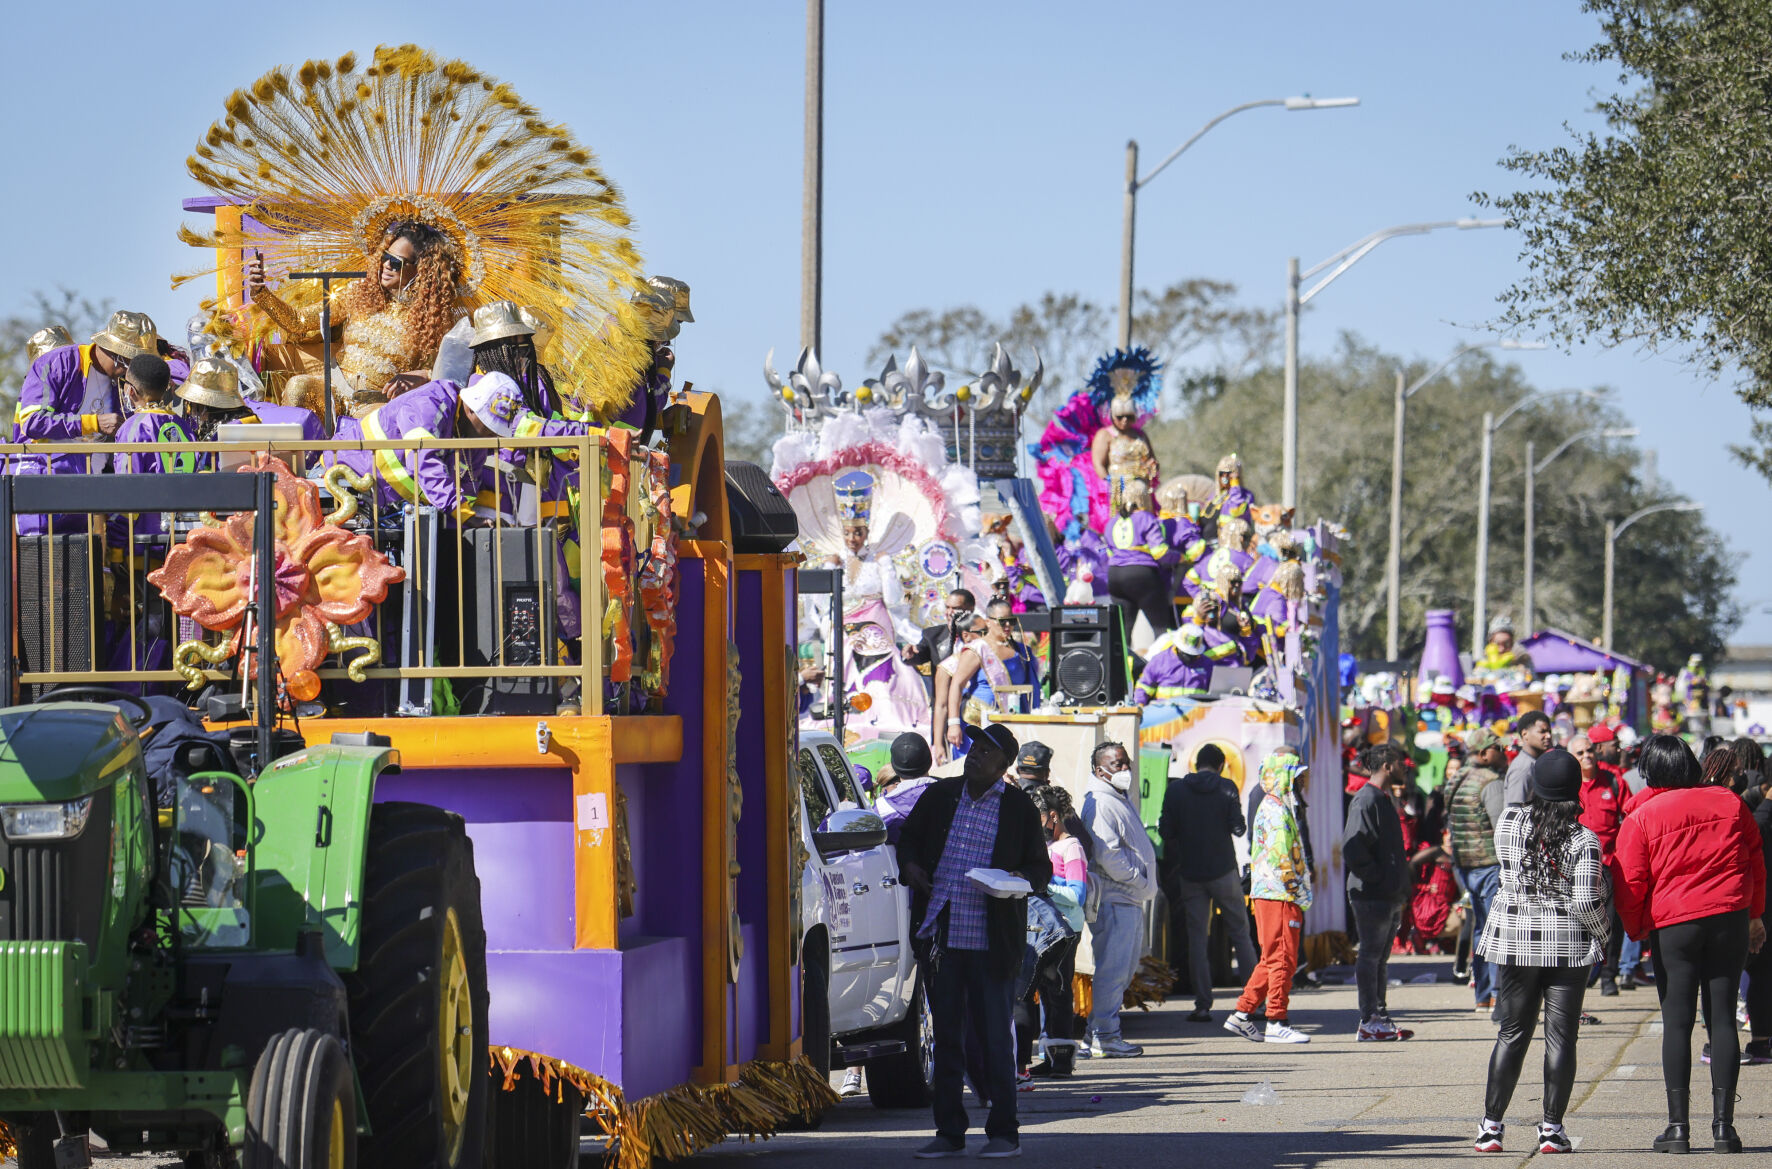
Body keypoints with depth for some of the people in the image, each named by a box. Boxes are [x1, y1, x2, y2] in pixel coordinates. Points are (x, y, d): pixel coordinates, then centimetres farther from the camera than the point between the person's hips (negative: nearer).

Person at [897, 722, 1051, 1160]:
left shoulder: (1019, 808, 0)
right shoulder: (939, 796, 8)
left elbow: (1042, 868, 6)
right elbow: (909, 839, 21)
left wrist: (1020, 879, -16)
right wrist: (909, 865, 0)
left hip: (992, 942, -4)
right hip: (940, 938, 4)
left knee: (994, 1037, -1)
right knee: (946, 1036, 8)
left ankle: (1004, 1132, 7)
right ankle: (949, 1132, 15)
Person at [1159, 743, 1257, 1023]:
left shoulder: (1176, 790, -1)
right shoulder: (1226, 788, -5)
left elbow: (1165, 831, -1)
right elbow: (1238, 828, -7)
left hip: (1190, 873, 1)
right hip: (1224, 871, -1)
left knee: (1196, 938, 4)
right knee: (1240, 934, 8)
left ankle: (1203, 1005, -1)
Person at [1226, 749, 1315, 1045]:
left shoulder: (1276, 807, 19)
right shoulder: (1276, 811, -14)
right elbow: (1280, 858, -20)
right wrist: (1300, 892, -16)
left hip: (1268, 895, 10)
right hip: (1279, 896, -10)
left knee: (1272, 960, 14)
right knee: (1282, 959, -7)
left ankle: (1242, 1016, 15)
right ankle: (1277, 1023, -5)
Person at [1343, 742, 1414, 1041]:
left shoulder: (1383, 800, 18)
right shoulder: (1366, 800, -13)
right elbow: (1353, 849, -22)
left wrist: (1399, 890, 16)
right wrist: (1377, 879, -18)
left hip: (1389, 896, 10)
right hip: (1372, 896, -10)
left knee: (1380, 958, 12)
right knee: (1371, 956, -7)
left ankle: (1379, 1018, 16)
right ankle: (1369, 1022, -6)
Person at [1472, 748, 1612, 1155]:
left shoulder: (1509, 822, -4)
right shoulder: (1583, 839, -11)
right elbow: (1587, 900, -14)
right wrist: (1601, 928, 4)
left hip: (1515, 938, 3)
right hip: (1568, 943, -3)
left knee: (1512, 1033, 10)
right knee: (1561, 1036, 3)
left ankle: (1491, 1125, 8)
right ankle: (1552, 1129, 2)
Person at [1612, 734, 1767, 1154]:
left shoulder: (1641, 818, -4)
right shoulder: (1730, 803, 4)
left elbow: (1630, 884, -4)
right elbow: (1756, 861, 13)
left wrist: (1637, 930, 12)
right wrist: (1755, 914, 24)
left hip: (1672, 926, -2)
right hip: (1730, 918, 2)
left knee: (1677, 1023, 2)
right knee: (1723, 1018, 5)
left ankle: (1678, 1126, -2)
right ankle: (1723, 1124, 1)